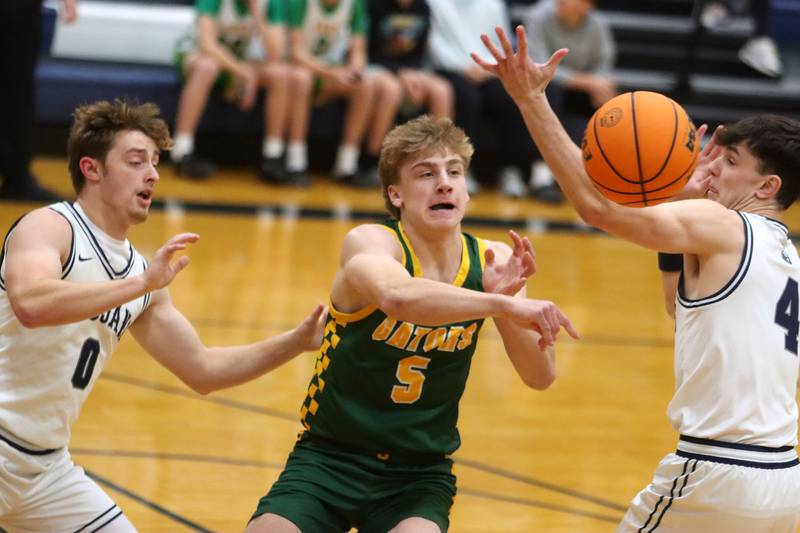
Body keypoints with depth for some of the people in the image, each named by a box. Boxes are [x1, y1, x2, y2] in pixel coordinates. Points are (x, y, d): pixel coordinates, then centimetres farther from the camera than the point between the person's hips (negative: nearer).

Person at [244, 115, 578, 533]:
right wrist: (500, 304, -51)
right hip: (330, 456, -1)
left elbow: (539, 376, -12)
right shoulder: (369, 242, -16)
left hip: (420, 472, 2)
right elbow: (396, 296, -41)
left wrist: (506, 295, -27)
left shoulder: (490, 263, -5)